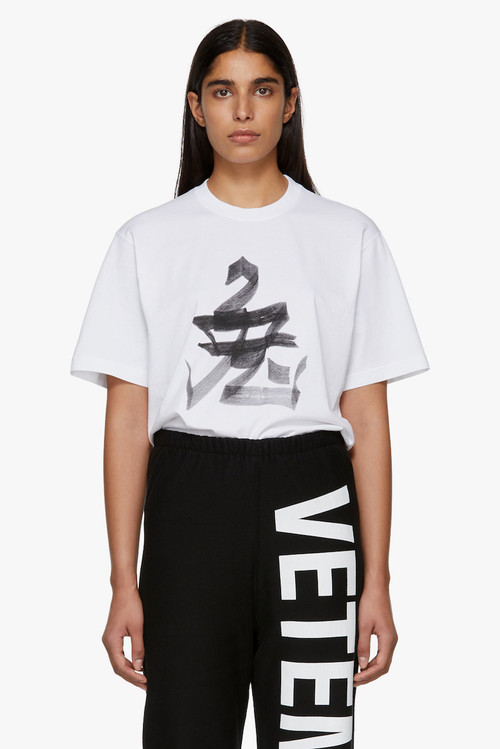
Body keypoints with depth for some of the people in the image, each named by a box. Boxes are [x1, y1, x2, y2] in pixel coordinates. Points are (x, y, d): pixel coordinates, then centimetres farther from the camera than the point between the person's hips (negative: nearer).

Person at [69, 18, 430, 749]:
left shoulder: (349, 237, 6)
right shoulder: (147, 240, 6)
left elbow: (368, 421, 4)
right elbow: (128, 421, 3)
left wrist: (376, 581, -1)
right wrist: (123, 583, -1)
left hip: (309, 507, 0)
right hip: (190, 503, 0)